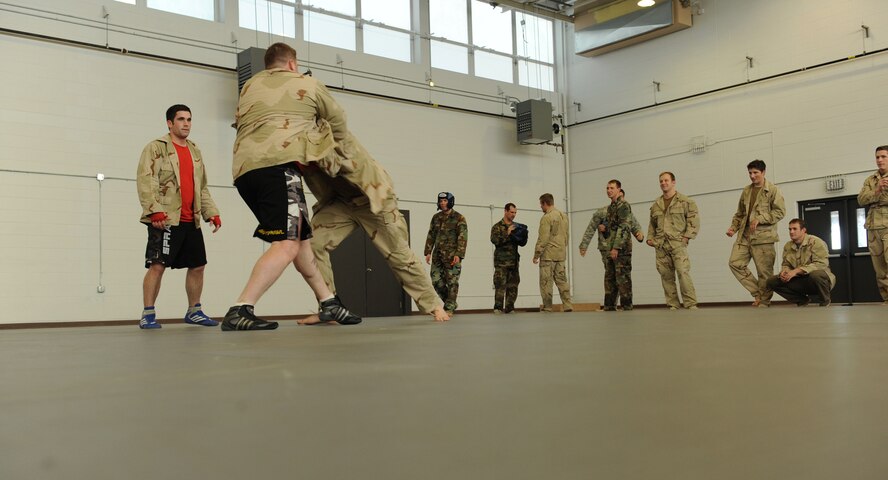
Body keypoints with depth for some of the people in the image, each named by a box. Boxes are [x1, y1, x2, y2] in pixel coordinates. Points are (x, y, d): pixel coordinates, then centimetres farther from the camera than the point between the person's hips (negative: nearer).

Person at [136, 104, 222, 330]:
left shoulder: (195, 151, 20)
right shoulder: (156, 148, -1)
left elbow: (202, 187, 23)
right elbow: (145, 182, -11)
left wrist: (212, 212, 13)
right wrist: (154, 210, -22)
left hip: (191, 221, 7)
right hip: (166, 220, -7)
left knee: (197, 265, 10)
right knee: (158, 265, -10)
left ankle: (194, 311, 24)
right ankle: (148, 315, -2)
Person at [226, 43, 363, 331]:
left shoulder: (249, 86, 28)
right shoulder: (306, 85, 19)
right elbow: (337, 120, 31)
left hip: (243, 170, 7)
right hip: (277, 164, -7)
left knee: (301, 238, 14)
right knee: (287, 245, -14)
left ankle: (328, 303, 17)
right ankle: (240, 311, -27)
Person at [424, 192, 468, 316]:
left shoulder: (459, 218, -4)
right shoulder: (436, 217, 13)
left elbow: (463, 237, -9)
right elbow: (431, 235, 15)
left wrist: (458, 255, -18)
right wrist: (428, 252, 8)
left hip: (452, 255, -5)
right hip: (438, 254, 6)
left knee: (452, 282, -4)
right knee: (436, 280, 3)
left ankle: (449, 308, 3)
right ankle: (450, 302, 20)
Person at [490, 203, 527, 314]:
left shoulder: (516, 226, 15)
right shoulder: (497, 226, 2)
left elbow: (522, 243, 13)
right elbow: (494, 240, -14)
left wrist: (524, 235, -7)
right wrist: (507, 233, -19)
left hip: (514, 261, 5)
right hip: (501, 262, -5)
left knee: (513, 285, 4)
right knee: (500, 285, -9)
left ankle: (509, 308, 10)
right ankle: (498, 308, -6)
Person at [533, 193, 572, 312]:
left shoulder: (546, 218, -13)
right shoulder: (564, 216, 13)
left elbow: (543, 239, -16)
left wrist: (536, 255, -10)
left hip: (548, 254, -8)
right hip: (561, 254, 8)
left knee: (546, 282, -1)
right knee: (561, 280, 9)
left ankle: (547, 308, 2)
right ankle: (567, 305, 4)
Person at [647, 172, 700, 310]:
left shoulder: (685, 201, 5)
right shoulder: (656, 205, 19)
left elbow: (694, 219, -1)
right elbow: (652, 224, 27)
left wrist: (687, 236, -10)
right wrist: (650, 238, 13)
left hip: (678, 243, -5)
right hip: (660, 245, 5)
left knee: (683, 272, -14)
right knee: (666, 275, 1)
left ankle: (690, 303, -9)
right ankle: (673, 304, 6)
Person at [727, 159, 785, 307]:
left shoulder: (772, 190, 0)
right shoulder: (746, 191, 17)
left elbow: (780, 211, -8)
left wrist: (759, 219, -17)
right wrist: (733, 227, 7)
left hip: (763, 236, -6)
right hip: (745, 235, 6)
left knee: (764, 272, -3)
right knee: (735, 263, -7)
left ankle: (763, 303, 7)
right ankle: (757, 292, 3)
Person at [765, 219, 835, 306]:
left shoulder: (816, 242, -14)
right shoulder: (788, 246, 6)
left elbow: (821, 264, -25)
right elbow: (786, 265, 12)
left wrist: (796, 271, -31)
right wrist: (784, 271, -16)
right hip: (800, 281, 5)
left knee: (815, 274, -42)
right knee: (772, 281, -10)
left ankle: (825, 302, -9)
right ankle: (802, 300, 6)